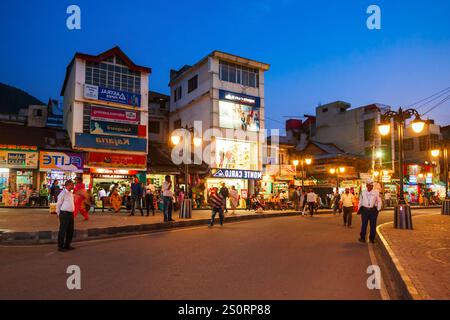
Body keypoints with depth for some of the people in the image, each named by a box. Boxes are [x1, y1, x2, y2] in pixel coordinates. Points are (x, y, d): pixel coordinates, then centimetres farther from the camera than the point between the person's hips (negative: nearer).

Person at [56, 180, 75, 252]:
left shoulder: (71, 193, 14)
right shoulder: (63, 193, -11)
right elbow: (58, 204, -8)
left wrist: (72, 212, 16)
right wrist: (59, 214, -3)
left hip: (71, 213, 8)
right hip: (64, 213, -8)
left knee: (70, 230, 13)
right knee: (63, 230, -1)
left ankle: (67, 245, 26)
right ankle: (60, 246, 10)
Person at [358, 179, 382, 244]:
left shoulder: (376, 192, 4)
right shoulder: (363, 193, 8)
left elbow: (379, 201, 9)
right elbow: (360, 201, 14)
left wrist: (378, 209, 2)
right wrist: (359, 209, 8)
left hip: (373, 210, 0)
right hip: (364, 210, 0)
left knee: (373, 225, 4)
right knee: (364, 224, 0)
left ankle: (372, 239, 14)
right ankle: (362, 238, 7)